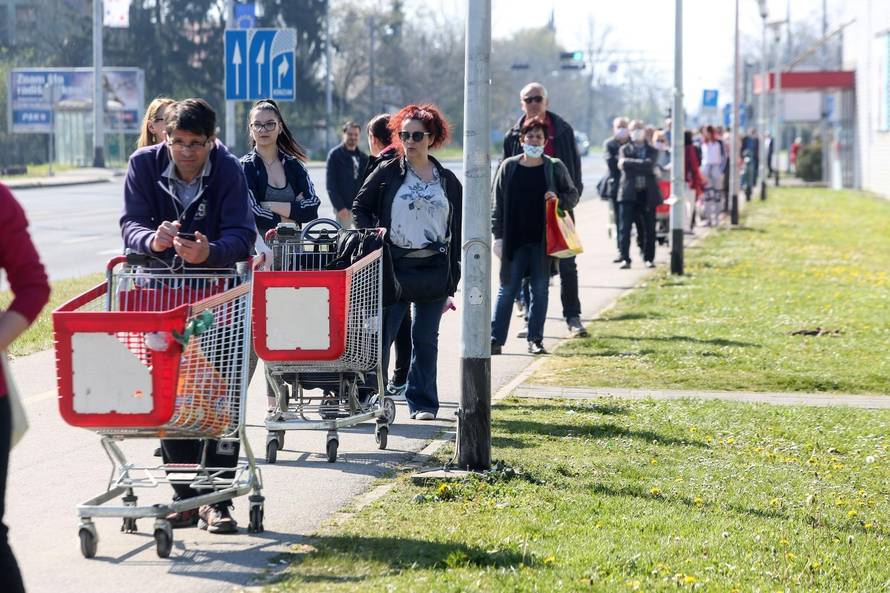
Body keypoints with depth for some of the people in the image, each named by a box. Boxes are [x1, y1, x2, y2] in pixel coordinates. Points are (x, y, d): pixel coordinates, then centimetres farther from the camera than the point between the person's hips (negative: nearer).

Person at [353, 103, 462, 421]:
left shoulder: (447, 181, 8)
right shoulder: (387, 173, 2)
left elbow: (457, 232, 10)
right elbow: (360, 207, 7)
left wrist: (452, 278, 6)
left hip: (433, 271, 2)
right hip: (393, 268, -2)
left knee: (426, 339, 7)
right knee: (380, 335, -6)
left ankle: (422, 402, 14)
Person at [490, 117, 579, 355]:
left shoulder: (555, 168, 3)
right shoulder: (509, 167, 3)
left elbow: (573, 195, 11)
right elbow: (497, 204, 5)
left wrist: (559, 199, -11)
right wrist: (498, 237, -1)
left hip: (543, 239, 0)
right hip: (514, 240, 0)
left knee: (540, 289, 4)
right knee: (508, 289, 0)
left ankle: (535, 340, 11)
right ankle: (496, 339, 2)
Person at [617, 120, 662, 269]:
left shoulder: (652, 151, 10)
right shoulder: (625, 149, 10)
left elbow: (649, 164, -10)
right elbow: (622, 165, -8)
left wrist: (629, 162, -9)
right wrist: (641, 164, -11)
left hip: (647, 194, 1)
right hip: (629, 193, -1)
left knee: (649, 229, 4)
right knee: (624, 228, -8)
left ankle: (649, 258, 14)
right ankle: (625, 258, -8)